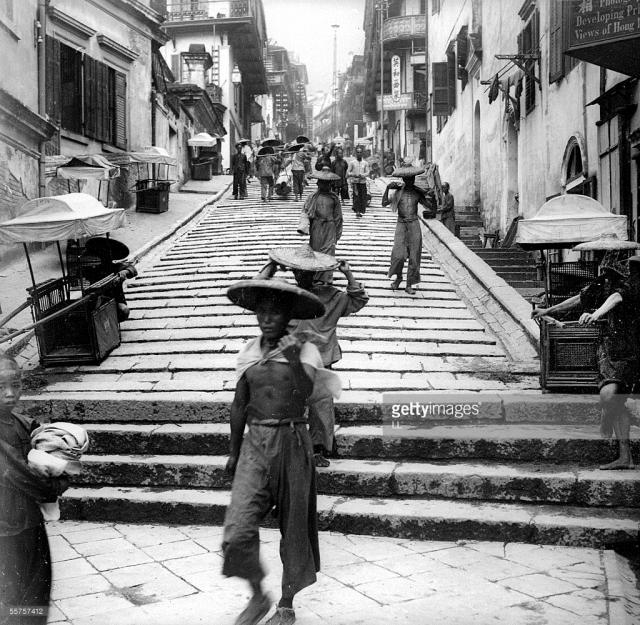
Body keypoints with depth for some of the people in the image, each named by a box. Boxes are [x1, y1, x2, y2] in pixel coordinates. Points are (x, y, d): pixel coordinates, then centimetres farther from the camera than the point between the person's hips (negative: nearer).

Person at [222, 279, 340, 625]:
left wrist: (293, 357, -26)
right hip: (255, 443, 3)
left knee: (293, 527, 7)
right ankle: (257, 596, 16)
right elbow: (239, 405, 15)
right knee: (237, 532, -9)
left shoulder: (305, 350, -3)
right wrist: (234, 451, 17)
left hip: (292, 443, -2)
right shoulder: (249, 352, 8)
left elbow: (305, 392, -19)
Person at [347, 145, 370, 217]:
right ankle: (357, 211, -10)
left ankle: (361, 210, 12)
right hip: (354, 182, -2)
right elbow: (348, 172, 3)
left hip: (363, 182, 2)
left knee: (363, 196, 0)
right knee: (356, 196, -10)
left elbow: (367, 172, 2)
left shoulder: (365, 163, 6)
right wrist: (353, 175, -15)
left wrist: (361, 175, -17)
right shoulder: (352, 162, 2)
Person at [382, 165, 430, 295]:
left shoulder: (417, 192, 6)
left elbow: (429, 206, 6)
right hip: (401, 224, -1)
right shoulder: (399, 191, 2)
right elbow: (384, 203, -3)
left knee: (414, 256, 0)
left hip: (414, 225, 1)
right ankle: (398, 277, 15)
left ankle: (409, 285, 10)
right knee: (398, 254, -13)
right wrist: (387, 188, -12)